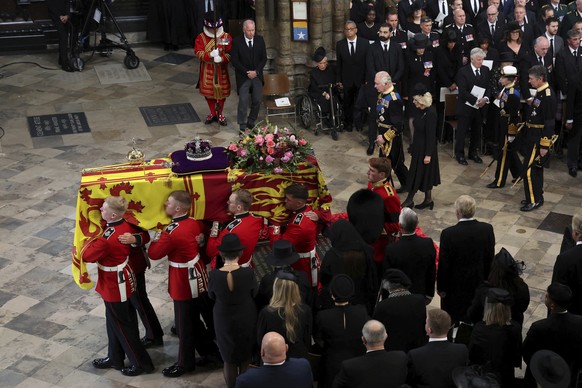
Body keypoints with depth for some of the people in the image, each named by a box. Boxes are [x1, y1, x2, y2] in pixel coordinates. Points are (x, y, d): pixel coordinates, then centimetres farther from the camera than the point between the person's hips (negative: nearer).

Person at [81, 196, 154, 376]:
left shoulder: (108, 238, -32)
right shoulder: (127, 226, -6)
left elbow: (87, 256, -21)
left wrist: (91, 240, -6)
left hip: (115, 286, -9)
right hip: (124, 280, 9)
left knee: (122, 325, 8)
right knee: (115, 322, 23)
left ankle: (141, 362, 20)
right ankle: (115, 358, 39)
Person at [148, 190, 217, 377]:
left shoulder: (171, 232, -27)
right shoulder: (194, 222, -1)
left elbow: (154, 253, -13)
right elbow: (204, 231, 23)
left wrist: (155, 240, 4)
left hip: (184, 283, -9)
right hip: (198, 278, 9)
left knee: (184, 324, 8)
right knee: (194, 319, 24)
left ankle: (185, 363, 23)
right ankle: (210, 352, 38)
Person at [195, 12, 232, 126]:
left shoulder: (226, 37, -5)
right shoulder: (201, 37, -3)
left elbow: (230, 53, -10)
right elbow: (198, 52, -12)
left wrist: (222, 58, -30)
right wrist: (210, 54, -29)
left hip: (221, 69, -1)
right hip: (207, 70, 1)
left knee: (221, 92, 8)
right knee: (208, 92, 10)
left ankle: (220, 114, 25)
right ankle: (212, 114, 28)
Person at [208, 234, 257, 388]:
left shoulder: (214, 275, -23)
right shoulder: (248, 272, -25)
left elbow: (211, 296, -3)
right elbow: (254, 293, -6)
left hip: (224, 322, 0)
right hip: (246, 320, 0)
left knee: (229, 360, 21)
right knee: (245, 359, 24)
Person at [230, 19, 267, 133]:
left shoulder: (260, 40, 3)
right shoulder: (236, 41, -6)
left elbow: (263, 58, 5)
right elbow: (234, 60, -8)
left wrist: (256, 71, -8)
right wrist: (246, 72, -13)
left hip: (257, 75, 3)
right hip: (243, 76, -3)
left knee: (257, 100, 3)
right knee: (243, 101, -7)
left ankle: (251, 122, 19)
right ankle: (242, 126, 2)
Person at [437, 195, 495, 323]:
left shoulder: (448, 234, -24)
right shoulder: (487, 229, -14)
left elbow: (444, 264, -16)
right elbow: (490, 258, -3)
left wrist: (441, 287, -3)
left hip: (456, 285, -4)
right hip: (479, 283, 4)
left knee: (453, 320, 14)